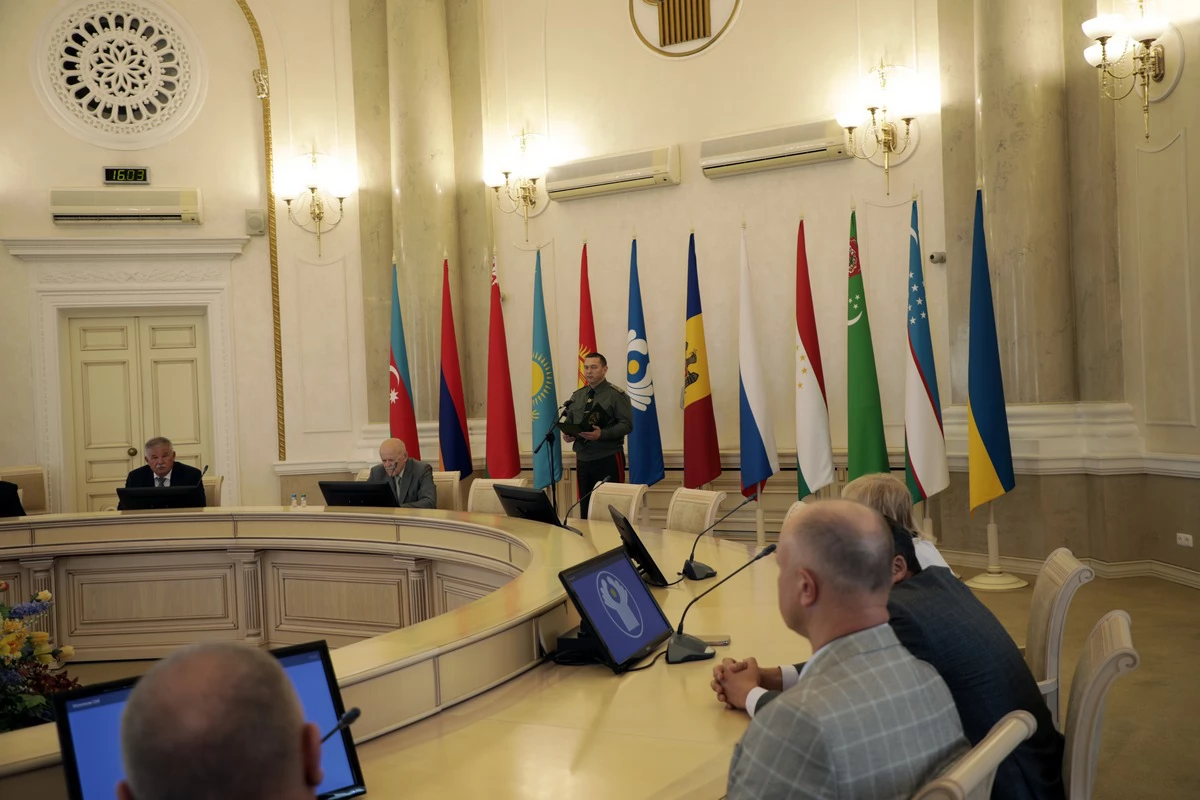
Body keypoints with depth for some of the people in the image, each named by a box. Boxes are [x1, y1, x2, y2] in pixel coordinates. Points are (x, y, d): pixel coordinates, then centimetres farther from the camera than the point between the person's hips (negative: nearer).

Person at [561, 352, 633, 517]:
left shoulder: (617, 395, -6)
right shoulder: (577, 396, 13)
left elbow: (627, 424, -13)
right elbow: (568, 421, 19)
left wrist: (602, 434, -26)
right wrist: (566, 434, -4)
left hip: (608, 459, -6)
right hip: (583, 459, 6)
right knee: (585, 507, 9)